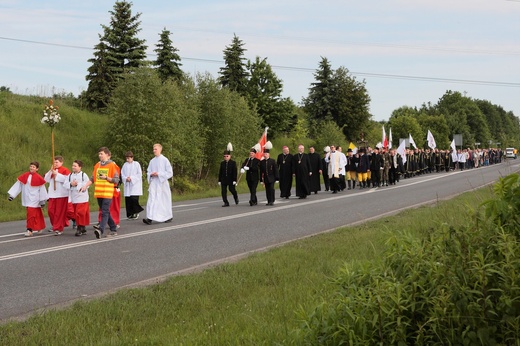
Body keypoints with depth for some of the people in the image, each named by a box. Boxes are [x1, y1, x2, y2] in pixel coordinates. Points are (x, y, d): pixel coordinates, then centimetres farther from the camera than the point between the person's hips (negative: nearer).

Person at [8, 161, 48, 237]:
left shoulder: (39, 178, -7)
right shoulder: (25, 176, 3)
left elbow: (42, 190, -1)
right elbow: (18, 185, 6)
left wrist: (42, 201, 2)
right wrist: (12, 195, 2)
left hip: (34, 199, -4)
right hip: (26, 199, 4)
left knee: (31, 213, -12)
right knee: (36, 214, 14)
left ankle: (29, 230, -9)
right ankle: (38, 228, 27)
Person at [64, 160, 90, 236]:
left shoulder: (84, 175, -5)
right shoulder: (70, 175, 9)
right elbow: (65, 184, 1)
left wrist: (77, 184, -18)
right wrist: (71, 184, -17)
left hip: (82, 198, -5)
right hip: (74, 198, 5)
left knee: (80, 213, -11)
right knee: (76, 214, 8)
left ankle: (80, 228, -5)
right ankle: (83, 228, 17)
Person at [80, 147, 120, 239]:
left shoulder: (112, 165, -4)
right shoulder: (97, 165, 13)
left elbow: (116, 180, -6)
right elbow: (92, 179, 14)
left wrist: (106, 177, -19)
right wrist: (85, 186, 0)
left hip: (107, 193, -6)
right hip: (98, 193, 6)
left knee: (105, 212, -14)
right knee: (106, 212, 12)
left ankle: (101, 230, -27)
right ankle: (113, 229, 23)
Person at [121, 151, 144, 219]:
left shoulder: (136, 164, -2)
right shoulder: (125, 165, 10)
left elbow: (139, 174, -5)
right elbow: (122, 174, 11)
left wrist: (131, 178, -12)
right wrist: (126, 178, -9)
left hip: (135, 185, -4)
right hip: (127, 186, 4)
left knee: (134, 199, -14)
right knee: (128, 200, 1)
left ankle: (136, 213, 5)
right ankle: (130, 214, 10)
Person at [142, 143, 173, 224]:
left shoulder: (165, 160, -5)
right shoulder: (152, 161, 8)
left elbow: (170, 173, -7)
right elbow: (148, 172, 17)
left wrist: (159, 174, -15)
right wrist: (151, 174, -6)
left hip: (162, 183, -3)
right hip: (153, 183, 3)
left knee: (165, 201, 7)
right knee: (151, 200, -10)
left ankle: (169, 217, 26)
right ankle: (150, 218, -19)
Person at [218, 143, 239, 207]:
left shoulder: (233, 163, -2)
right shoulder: (222, 163, 8)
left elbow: (235, 172, -6)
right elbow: (220, 172, 10)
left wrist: (234, 180, -13)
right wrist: (219, 180, 7)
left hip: (231, 179, -3)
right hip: (224, 179, 3)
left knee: (232, 190, 4)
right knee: (223, 191, -4)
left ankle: (236, 197, 36)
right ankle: (226, 203, 0)